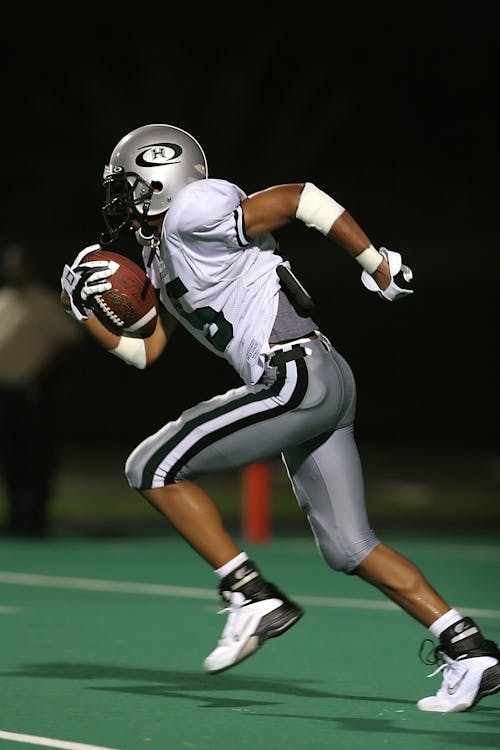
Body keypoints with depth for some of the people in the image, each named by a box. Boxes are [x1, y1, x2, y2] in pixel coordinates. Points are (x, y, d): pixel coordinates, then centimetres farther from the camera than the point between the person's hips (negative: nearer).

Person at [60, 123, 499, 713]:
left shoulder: (194, 216, -8)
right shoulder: (161, 256, 22)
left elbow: (301, 198, -10)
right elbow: (144, 350, 27)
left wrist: (378, 266, -4)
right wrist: (83, 308, 13)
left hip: (298, 378, -10)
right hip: (321, 386, 10)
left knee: (153, 468, -5)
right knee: (348, 548, 11)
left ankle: (252, 597, -6)